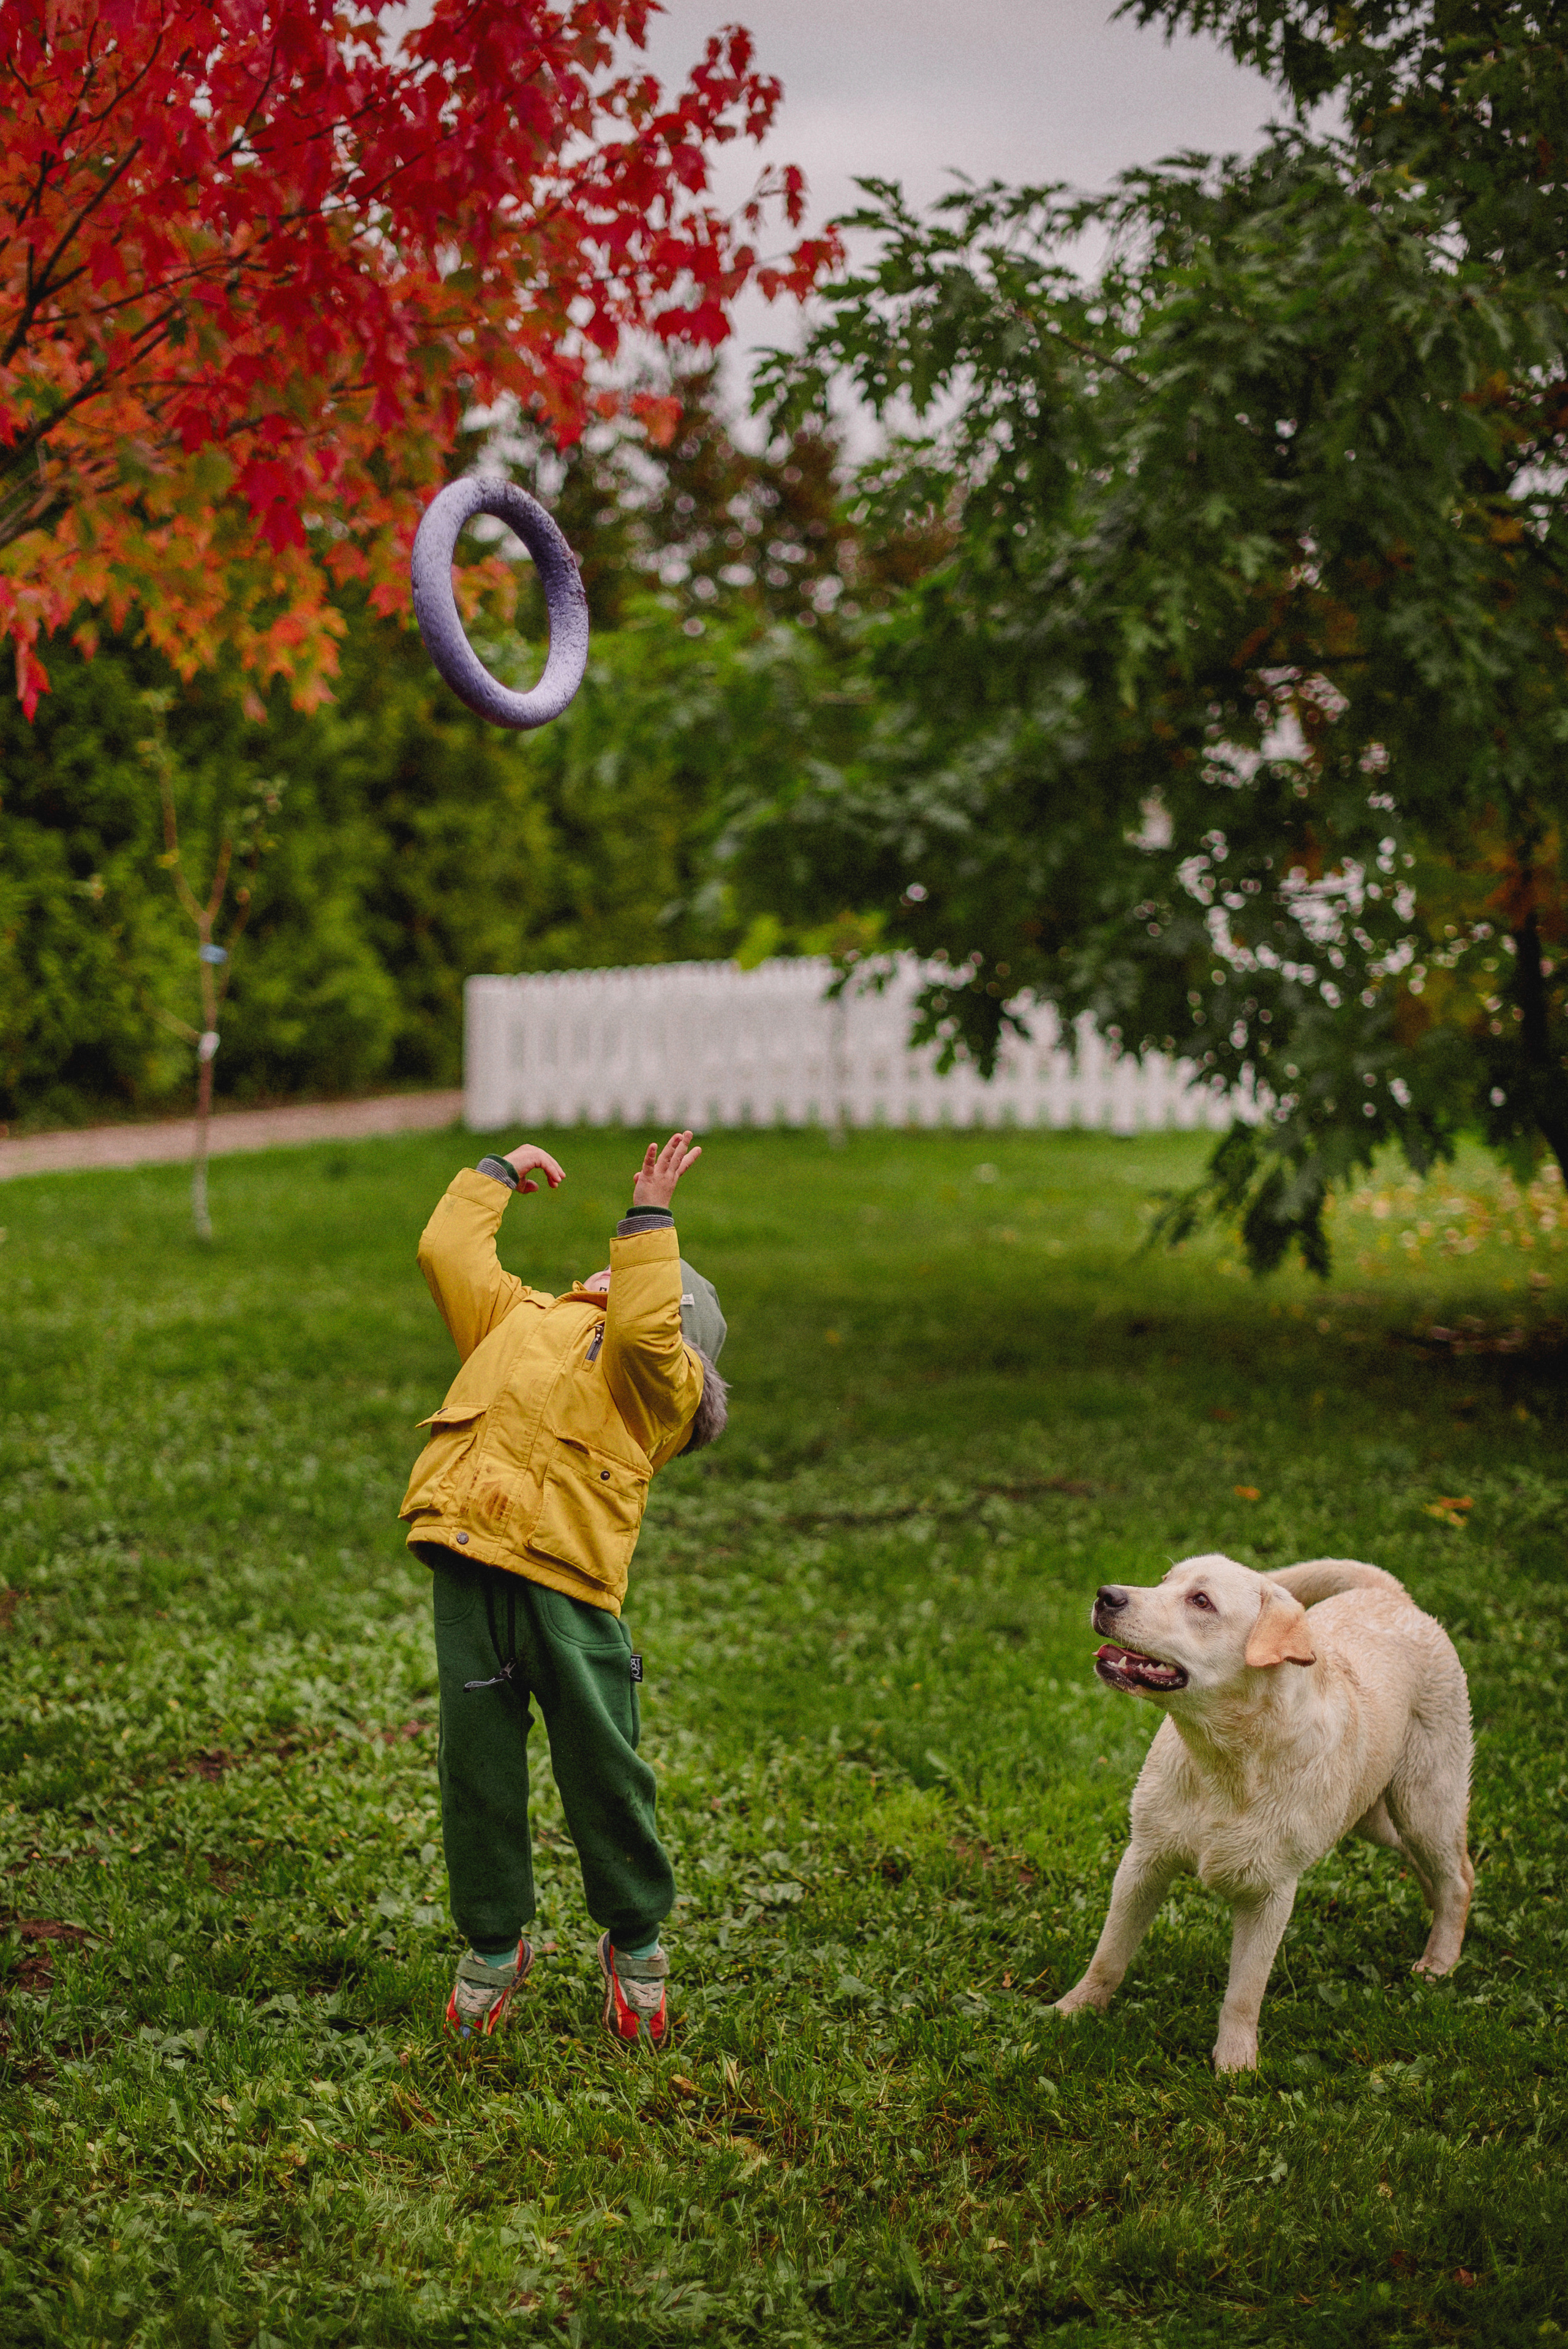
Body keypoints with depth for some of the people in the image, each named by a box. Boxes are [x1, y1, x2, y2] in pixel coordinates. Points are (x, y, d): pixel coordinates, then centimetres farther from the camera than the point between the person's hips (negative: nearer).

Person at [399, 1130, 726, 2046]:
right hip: (470, 1560, 4)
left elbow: (644, 1328, -10)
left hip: (568, 1578, -4)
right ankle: (495, 1946, 22)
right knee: (476, 1762, 6)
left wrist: (651, 1216, -8)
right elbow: (448, 1251, 28)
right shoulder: (523, 1317, 27)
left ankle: (636, 1941, 20)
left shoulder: (664, 1375, 12)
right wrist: (498, 1171, 36)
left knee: (601, 1765, 0)